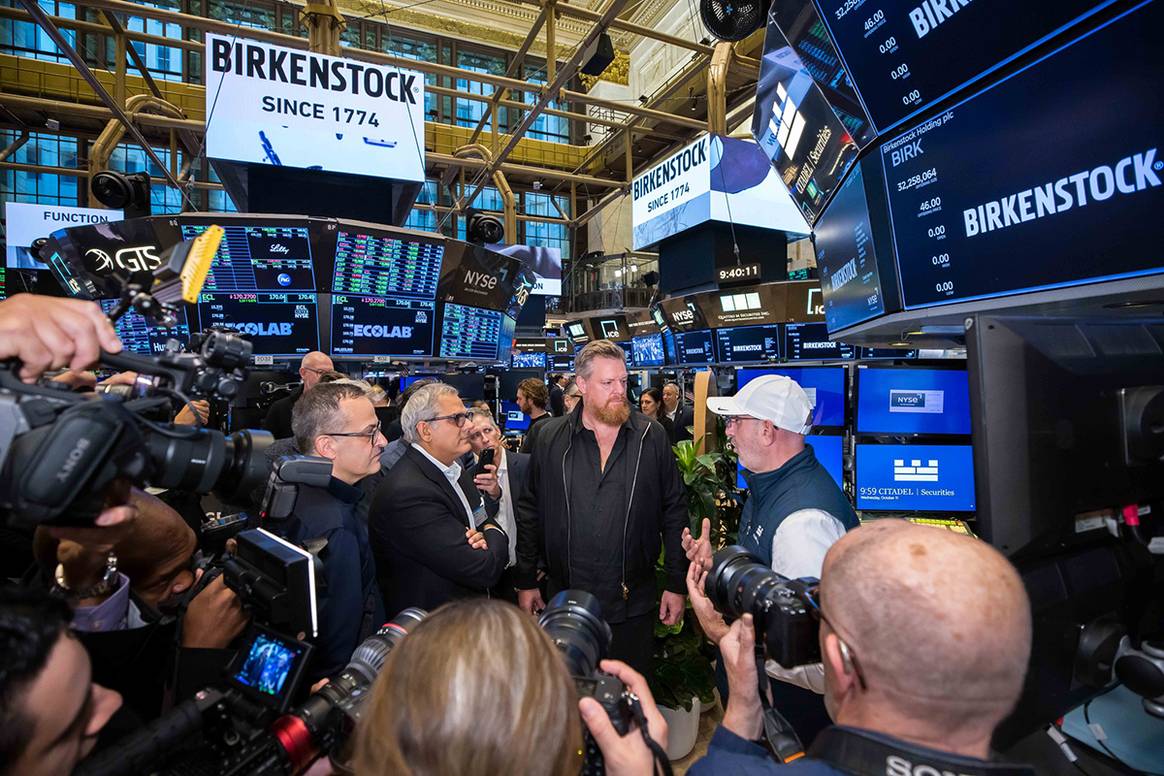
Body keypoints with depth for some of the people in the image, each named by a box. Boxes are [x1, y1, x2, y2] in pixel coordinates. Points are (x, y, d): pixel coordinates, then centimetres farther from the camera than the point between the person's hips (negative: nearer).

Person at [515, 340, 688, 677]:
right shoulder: (550, 438, -2)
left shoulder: (652, 437, -3)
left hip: (633, 602, 0)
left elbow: (674, 513, 1)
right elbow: (530, 512, 4)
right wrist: (526, 581, 5)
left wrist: (677, 585, 1)